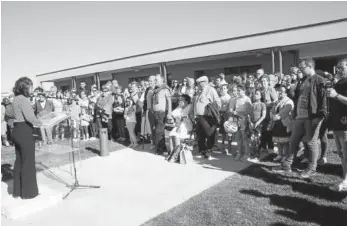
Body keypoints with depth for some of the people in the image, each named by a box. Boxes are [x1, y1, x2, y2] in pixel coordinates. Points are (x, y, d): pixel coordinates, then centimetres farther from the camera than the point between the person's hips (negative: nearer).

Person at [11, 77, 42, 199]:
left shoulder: (16, 99, 13)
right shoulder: (23, 99, -16)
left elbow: (21, 115, 11)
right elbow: (29, 117, -26)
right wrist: (42, 123, -14)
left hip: (17, 131, 10)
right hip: (24, 131, -9)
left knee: (19, 161, 16)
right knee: (28, 162, 2)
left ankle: (17, 191, 26)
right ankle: (28, 192, 12)